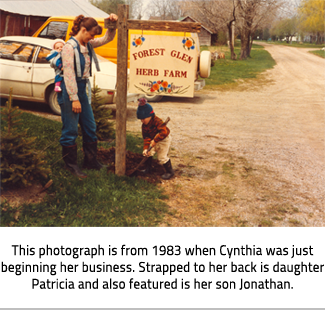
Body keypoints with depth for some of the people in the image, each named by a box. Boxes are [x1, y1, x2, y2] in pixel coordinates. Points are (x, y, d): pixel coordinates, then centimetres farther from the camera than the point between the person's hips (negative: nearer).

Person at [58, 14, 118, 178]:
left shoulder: (88, 45, 8)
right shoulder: (70, 47, -15)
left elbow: (107, 38, 15)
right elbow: (68, 74, -19)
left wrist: (112, 24, -5)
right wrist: (74, 98, -20)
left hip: (83, 89, 9)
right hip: (69, 90, -9)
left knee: (90, 127, 14)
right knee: (70, 130, 0)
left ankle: (91, 161, 26)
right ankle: (71, 165, 11)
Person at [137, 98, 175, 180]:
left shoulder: (157, 121, -30)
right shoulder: (144, 125, -7)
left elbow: (164, 132, -42)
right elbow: (146, 138, -8)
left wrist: (155, 140, -43)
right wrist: (146, 148, -21)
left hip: (164, 140, -7)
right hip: (154, 140, 7)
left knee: (162, 157, -8)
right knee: (148, 153, 0)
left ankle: (170, 172, 9)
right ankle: (148, 169, 17)